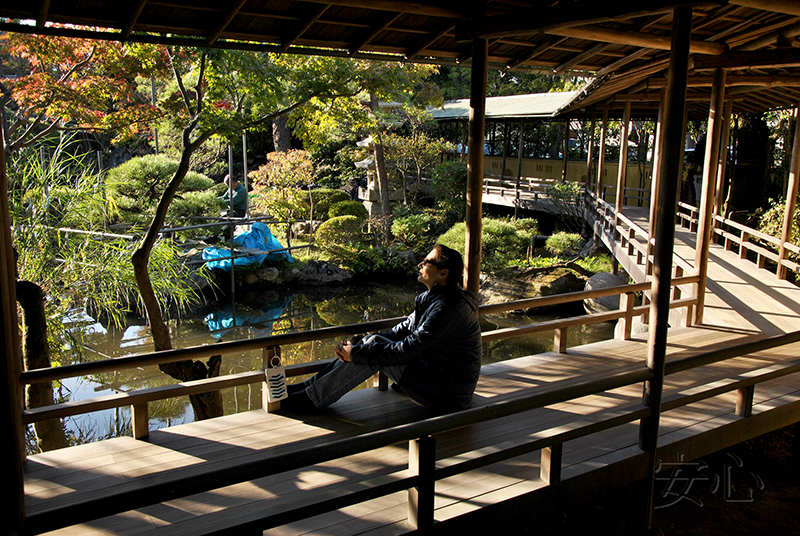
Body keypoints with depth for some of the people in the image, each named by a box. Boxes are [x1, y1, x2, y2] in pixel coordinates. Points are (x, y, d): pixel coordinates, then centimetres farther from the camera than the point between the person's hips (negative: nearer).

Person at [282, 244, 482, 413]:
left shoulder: (449, 308, -23)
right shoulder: (432, 298, 9)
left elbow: (409, 349, -27)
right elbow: (404, 329, 12)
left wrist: (356, 354, -21)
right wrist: (356, 344, 1)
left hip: (449, 395, -9)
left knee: (375, 348, -17)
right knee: (374, 342, 2)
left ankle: (310, 399, -9)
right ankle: (307, 387, 5)